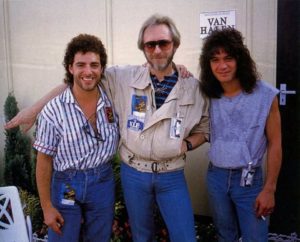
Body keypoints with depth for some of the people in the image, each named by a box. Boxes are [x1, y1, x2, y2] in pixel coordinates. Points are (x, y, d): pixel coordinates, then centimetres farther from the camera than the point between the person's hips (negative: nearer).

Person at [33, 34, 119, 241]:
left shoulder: (112, 99, -7)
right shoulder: (53, 111, -15)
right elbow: (44, 161, -7)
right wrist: (47, 207, -5)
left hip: (103, 183, 3)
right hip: (66, 185, -2)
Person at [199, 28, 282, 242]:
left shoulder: (265, 95, -14)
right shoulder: (208, 95, -3)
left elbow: (274, 144, -9)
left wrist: (269, 189, -10)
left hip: (249, 179, -3)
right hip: (216, 176, 3)